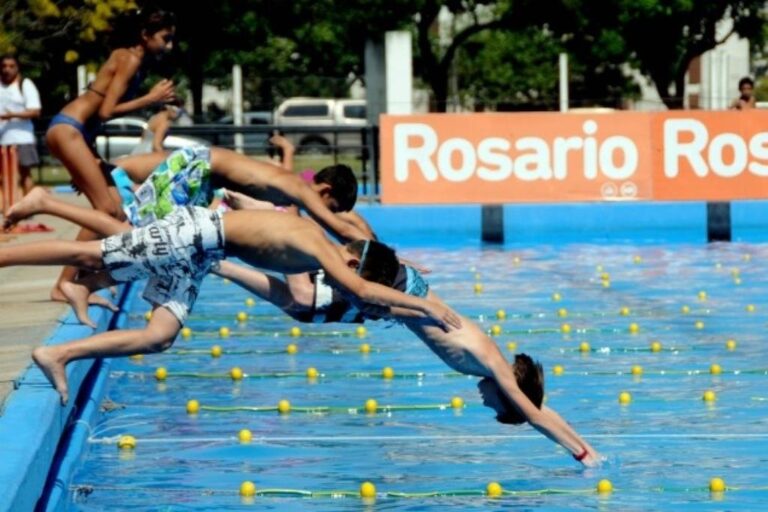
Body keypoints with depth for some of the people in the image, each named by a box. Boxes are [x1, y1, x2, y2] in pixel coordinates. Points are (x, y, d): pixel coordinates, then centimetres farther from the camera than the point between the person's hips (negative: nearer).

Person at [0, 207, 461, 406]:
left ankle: (59, 355, -3)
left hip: (198, 253, 9)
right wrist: (424, 304, -33)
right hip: (198, 233, -9)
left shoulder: (325, 248, 7)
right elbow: (362, 289, -35)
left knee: (160, 337, 1)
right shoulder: (320, 250, -19)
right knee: (91, 255, -10)